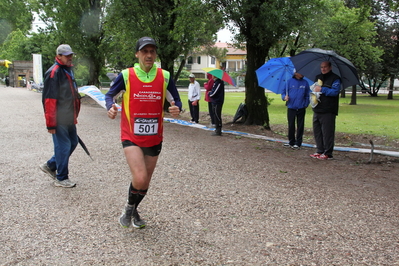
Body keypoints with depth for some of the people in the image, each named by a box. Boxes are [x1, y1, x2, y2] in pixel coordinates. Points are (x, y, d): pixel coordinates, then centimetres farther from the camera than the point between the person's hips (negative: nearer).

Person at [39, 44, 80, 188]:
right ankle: (61, 178, 13)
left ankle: (50, 165, 32)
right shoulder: (54, 72, -14)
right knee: (63, 146, -2)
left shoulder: (69, 70, 15)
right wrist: (50, 123, -19)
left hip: (69, 118, 9)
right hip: (60, 120, -9)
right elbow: (49, 99, -18)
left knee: (73, 142, 16)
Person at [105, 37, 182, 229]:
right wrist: (110, 107, -18)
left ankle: (133, 211, 43)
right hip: (131, 137, -3)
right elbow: (110, 94, 5)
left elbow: (176, 101, 3)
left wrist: (176, 109, -21)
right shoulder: (126, 76, -7)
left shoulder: (164, 76, -2)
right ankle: (129, 207, 16)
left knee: (145, 182, 14)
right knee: (139, 178, -18)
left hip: (155, 138, 3)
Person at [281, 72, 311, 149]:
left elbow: (307, 95, 11)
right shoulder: (289, 81, 2)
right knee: (291, 125, 6)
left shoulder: (305, 83, 6)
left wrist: (306, 104, 0)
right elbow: (283, 92, 7)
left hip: (301, 108, 1)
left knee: (300, 126, 4)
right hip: (291, 108, -1)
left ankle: (298, 143, 13)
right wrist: (285, 97, -14)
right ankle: (291, 142, 20)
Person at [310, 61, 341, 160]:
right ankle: (320, 151, 21)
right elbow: (314, 89, 30)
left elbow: (335, 91, -16)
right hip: (317, 110, 7)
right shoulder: (318, 77, 19)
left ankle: (328, 153, 2)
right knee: (317, 131, 11)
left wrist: (321, 89, -16)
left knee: (327, 132, -5)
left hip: (328, 111, -7)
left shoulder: (335, 79, -3)